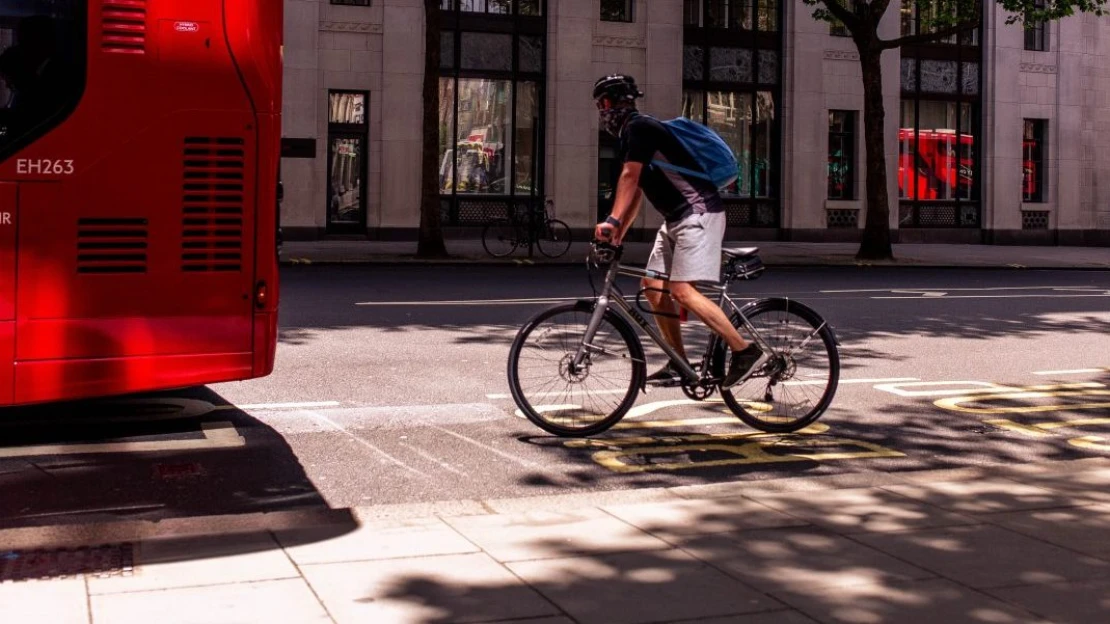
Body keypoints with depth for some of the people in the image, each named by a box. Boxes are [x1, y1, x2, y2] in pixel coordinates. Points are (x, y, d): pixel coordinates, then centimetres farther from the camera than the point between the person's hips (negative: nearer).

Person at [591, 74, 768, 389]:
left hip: (698, 212, -11)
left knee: (681, 290, -18)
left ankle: (747, 351, -15)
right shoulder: (632, 133, 20)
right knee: (653, 286, 8)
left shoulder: (637, 127, -10)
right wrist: (618, 235, 15)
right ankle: (679, 365, 13)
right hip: (676, 218, 11)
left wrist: (612, 221, -22)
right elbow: (636, 191, 21)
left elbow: (629, 178, -18)